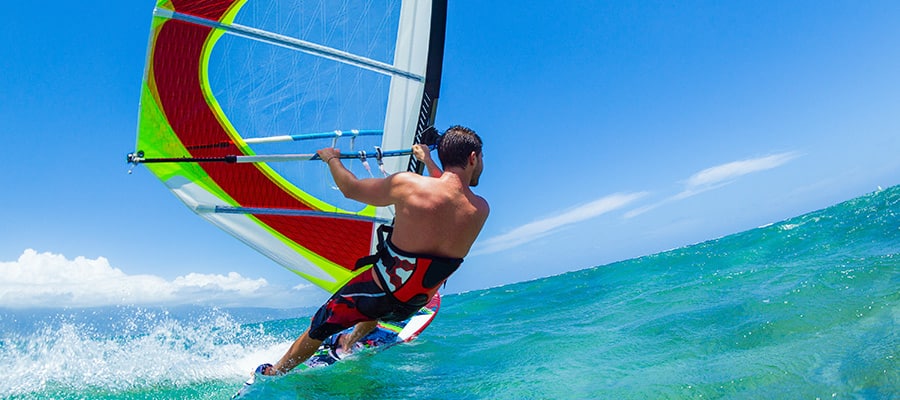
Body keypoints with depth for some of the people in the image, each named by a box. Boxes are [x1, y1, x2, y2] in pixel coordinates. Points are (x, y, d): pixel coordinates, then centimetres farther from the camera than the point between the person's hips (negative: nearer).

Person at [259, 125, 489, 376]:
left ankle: (273, 373, 42)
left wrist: (332, 159, 12)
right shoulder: (481, 210, -13)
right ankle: (349, 343, 51)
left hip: (375, 294, -3)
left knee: (318, 329, 22)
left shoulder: (408, 184, -24)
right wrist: (428, 161, 25)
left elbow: (350, 189, -8)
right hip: (412, 306, 4)